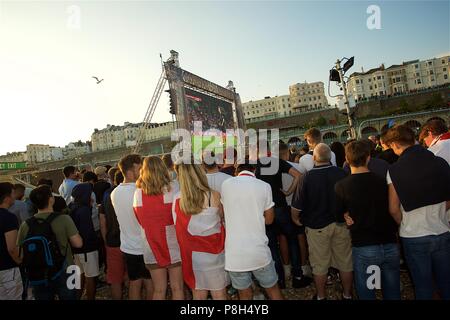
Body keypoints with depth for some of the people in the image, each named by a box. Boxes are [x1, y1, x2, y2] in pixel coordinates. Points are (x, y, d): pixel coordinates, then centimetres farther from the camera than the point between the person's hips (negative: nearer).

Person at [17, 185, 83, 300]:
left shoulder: (25, 225, -8)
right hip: (64, 274, -3)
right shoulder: (64, 219, -18)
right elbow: (78, 243, -17)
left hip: (38, 277, 3)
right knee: (68, 296, 16)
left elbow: (21, 252, 1)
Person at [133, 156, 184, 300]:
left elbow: (140, 219, 4)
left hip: (151, 248, 3)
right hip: (173, 246, -2)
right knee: (177, 288, 10)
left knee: (158, 290, 15)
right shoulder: (173, 187, -11)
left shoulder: (138, 193, -4)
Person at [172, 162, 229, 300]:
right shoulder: (214, 196, -14)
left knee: (198, 295, 19)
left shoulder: (177, 199, -8)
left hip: (192, 255, 3)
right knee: (219, 295, 14)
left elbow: (178, 226, -1)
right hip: (213, 254, -2)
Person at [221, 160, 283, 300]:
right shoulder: (264, 186, -5)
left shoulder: (226, 185, -1)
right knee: (273, 290, 20)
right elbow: (269, 219, 4)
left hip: (234, 253, 1)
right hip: (259, 252, -1)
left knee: (245, 294, 18)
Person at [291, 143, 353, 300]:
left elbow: (298, 204, -14)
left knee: (320, 264, 13)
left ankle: (321, 296, 28)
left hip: (317, 225, -2)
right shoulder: (342, 173, -9)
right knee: (345, 262, 17)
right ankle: (347, 294, 32)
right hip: (341, 224, 2)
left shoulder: (308, 176, -16)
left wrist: (295, 218, 6)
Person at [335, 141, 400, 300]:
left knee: (366, 293, 13)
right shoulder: (384, 181, -3)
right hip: (391, 245, 3)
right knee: (392, 293, 20)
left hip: (364, 248, -3)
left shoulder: (341, 186, -10)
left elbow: (338, 214, 2)